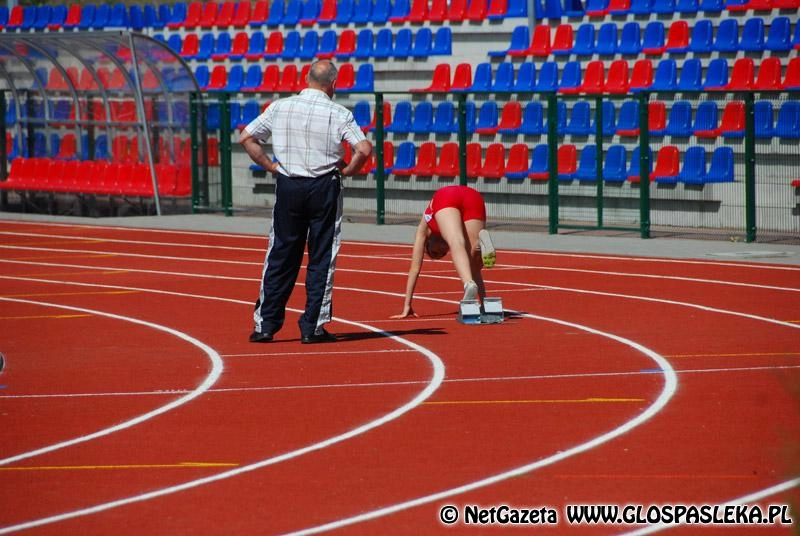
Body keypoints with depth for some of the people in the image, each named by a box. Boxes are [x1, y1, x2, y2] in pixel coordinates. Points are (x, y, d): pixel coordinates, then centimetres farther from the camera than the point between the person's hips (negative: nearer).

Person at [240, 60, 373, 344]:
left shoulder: (279, 108, 2)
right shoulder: (339, 114, -6)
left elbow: (246, 138, 5)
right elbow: (364, 150, -14)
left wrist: (271, 165, 8)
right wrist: (346, 170, 2)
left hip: (287, 187, 2)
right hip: (324, 189, -2)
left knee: (280, 257, 9)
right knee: (321, 259, 5)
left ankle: (265, 324, 8)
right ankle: (313, 327, 4)